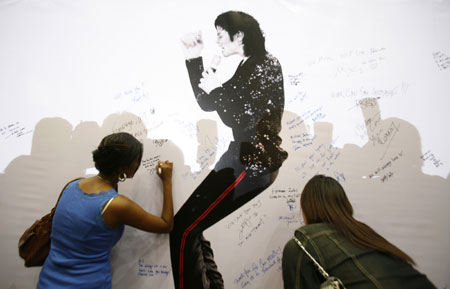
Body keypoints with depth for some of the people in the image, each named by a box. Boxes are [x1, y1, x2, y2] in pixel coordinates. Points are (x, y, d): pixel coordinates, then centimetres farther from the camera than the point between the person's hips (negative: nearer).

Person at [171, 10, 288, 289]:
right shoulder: (249, 67, 17)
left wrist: (217, 89, -8)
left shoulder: (266, 65, -9)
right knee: (191, 227, 13)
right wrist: (194, 59, 10)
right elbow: (206, 103, 15)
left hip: (252, 161, -9)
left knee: (184, 229, -10)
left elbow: (242, 121, -18)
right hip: (244, 157, 9)